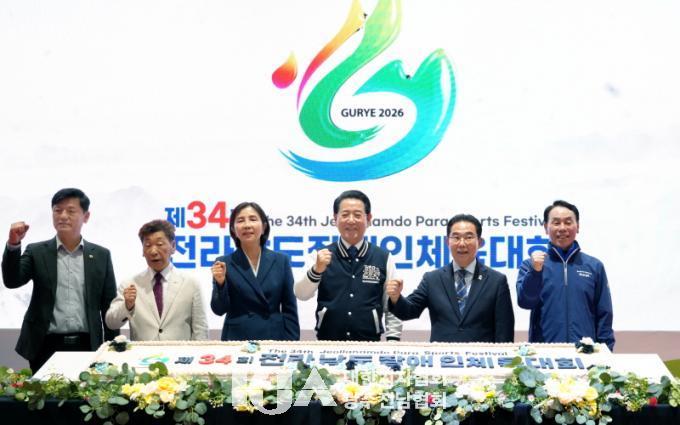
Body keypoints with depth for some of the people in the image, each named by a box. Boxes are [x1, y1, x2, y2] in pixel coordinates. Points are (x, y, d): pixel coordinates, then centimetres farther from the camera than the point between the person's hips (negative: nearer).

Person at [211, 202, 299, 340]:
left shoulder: (281, 261, 4)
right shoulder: (224, 264, 0)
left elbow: (290, 310, 4)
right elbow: (219, 309, -3)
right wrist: (220, 283, -20)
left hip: (274, 338, 1)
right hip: (237, 340, -1)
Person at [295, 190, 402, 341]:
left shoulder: (383, 259, 4)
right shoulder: (321, 256, 4)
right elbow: (301, 294, -7)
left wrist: (392, 342, -3)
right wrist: (316, 270, -23)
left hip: (369, 345, 0)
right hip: (327, 345, 0)